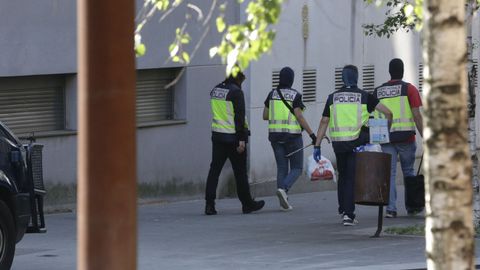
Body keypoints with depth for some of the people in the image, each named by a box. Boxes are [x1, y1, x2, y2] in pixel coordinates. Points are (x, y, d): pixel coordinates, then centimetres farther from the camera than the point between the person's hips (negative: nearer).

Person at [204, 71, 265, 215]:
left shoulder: (215, 90, 10)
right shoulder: (236, 92, -13)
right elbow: (239, 117, -17)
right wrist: (241, 139, -17)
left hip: (217, 135, 6)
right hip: (233, 137, -6)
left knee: (214, 169, 4)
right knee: (240, 171, 4)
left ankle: (209, 204, -4)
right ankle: (247, 204, 13)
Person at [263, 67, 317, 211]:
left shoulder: (272, 94, 3)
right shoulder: (295, 95, -10)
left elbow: (265, 116, 6)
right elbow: (299, 117, -16)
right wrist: (311, 134, -12)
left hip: (275, 134, 4)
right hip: (292, 135, -4)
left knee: (282, 168, 10)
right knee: (296, 168, 6)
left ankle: (283, 202, 2)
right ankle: (283, 188, -22)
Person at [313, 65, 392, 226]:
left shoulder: (333, 98, 6)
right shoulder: (364, 97, 3)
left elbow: (324, 123, 3)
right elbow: (387, 112, -2)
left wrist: (317, 146, 5)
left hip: (338, 143, 2)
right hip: (357, 143, -2)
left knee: (342, 176, 21)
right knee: (352, 178, 0)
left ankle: (343, 209, 25)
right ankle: (348, 214, -8)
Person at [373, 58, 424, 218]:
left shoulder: (378, 91, 9)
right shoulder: (409, 89, -1)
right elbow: (417, 115, -8)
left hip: (386, 137, 2)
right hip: (406, 136, -2)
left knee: (389, 173, 1)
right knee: (408, 172, 13)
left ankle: (391, 208, -7)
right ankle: (412, 206, 20)